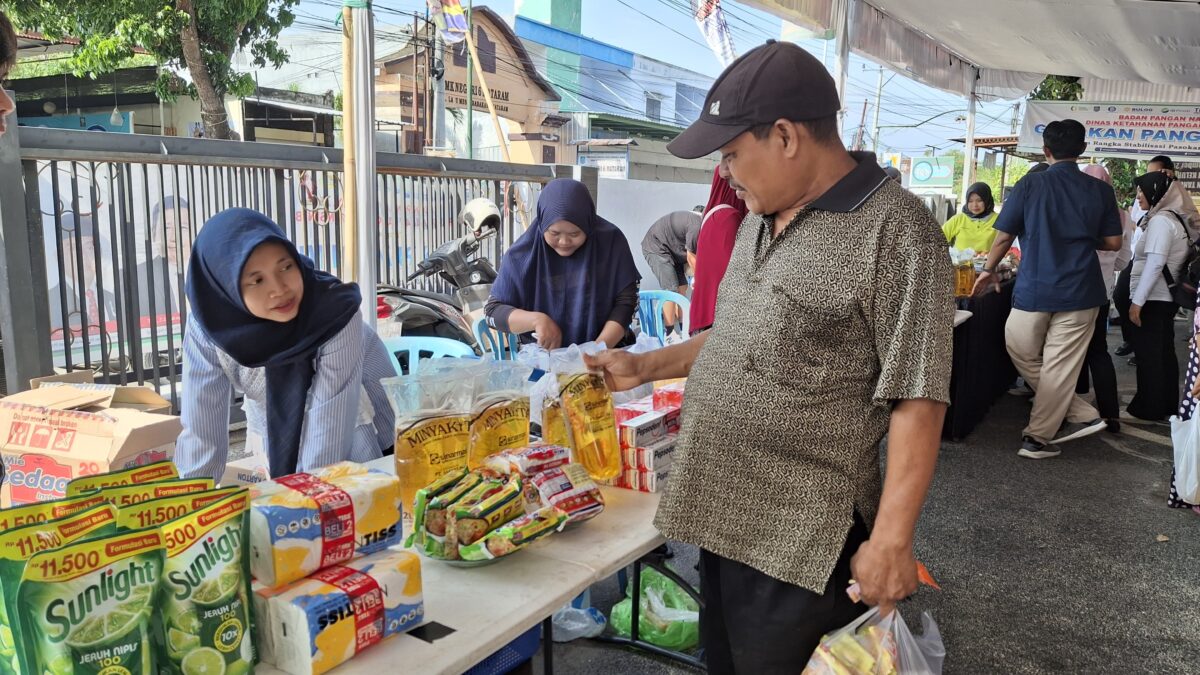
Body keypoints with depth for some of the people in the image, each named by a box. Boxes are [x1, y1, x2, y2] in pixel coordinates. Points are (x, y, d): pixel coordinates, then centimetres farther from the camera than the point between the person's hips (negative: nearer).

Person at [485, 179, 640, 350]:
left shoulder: (612, 241, -6)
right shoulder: (522, 254, -8)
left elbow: (626, 301, -5)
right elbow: (493, 310, -3)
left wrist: (600, 348, -19)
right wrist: (536, 320, -20)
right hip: (543, 358, -2)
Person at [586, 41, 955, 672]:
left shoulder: (895, 232, -17)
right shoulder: (761, 220, 10)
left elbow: (917, 401, -18)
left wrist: (891, 540, -20)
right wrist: (646, 366, 15)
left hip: (801, 543, -8)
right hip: (720, 514, 8)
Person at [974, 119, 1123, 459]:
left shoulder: (1028, 185, -5)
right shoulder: (1100, 190, 0)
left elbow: (1004, 238, -3)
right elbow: (1113, 242, 4)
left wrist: (988, 271, 14)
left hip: (1034, 289, -2)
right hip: (1080, 292, 2)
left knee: (1022, 355, 17)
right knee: (1060, 367, 6)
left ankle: (1080, 415, 19)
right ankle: (1039, 437, 12)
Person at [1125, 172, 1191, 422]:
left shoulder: (1160, 221, -15)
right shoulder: (1172, 218, 14)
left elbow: (1155, 263, -23)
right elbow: (1164, 262, 15)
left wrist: (1137, 301, -21)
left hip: (1153, 299, -9)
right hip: (1165, 297, 9)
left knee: (1148, 355, -1)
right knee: (1164, 353, 15)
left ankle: (1150, 409, 6)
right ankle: (1167, 405, 23)